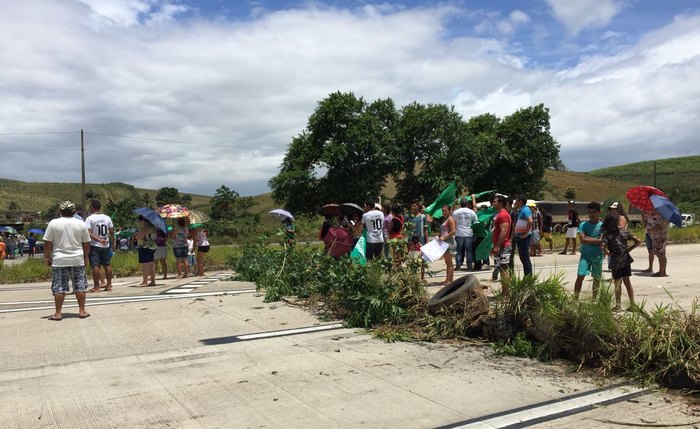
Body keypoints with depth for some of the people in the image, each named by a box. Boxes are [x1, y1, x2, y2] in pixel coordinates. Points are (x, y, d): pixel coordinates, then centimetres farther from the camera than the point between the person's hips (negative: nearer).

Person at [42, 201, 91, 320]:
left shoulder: (53, 223, -3)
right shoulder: (81, 224, 1)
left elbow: (47, 244, -3)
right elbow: (86, 244, 5)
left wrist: (47, 258, 9)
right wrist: (85, 258, 17)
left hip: (59, 261, -1)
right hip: (77, 260, 1)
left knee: (59, 288, 4)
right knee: (80, 286, 7)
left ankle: (58, 313, 6)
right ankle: (82, 311, 9)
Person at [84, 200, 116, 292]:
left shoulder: (90, 218, -8)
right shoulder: (107, 218, 5)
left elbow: (88, 233, -18)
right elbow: (112, 231, 5)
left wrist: (99, 239, -18)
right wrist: (112, 243, 11)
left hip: (95, 245, -5)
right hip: (106, 245, 5)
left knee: (95, 266, -3)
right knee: (107, 264, 11)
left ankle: (96, 287, -2)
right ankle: (109, 285, 15)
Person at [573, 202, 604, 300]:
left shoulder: (602, 226, 0)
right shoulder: (583, 225, 1)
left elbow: (603, 241, -12)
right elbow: (582, 240, -11)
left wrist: (588, 238, -14)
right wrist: (597, 240, -13)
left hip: (597, 255, 0)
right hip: (585, 254, 0)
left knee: (597, 278, 9)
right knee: (580, 276, -7)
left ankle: (594, 299, 22)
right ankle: (575, 298, -3)